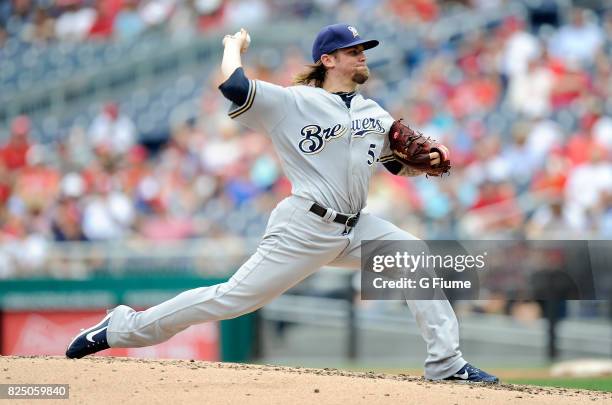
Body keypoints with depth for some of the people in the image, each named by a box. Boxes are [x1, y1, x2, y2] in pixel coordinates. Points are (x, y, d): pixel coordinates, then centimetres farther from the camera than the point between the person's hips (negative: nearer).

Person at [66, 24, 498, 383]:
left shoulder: (375, 114, 15)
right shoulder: (292, 102, -6)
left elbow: (401, 165, 21)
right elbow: (233, 84, -18)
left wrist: (428, 161, -2)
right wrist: (234, 45, 2)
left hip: (355, 228, 7)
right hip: (304, 227, -7)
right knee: (232, 298, -10)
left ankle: (445, 364, -3)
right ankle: (123, 327, 1)